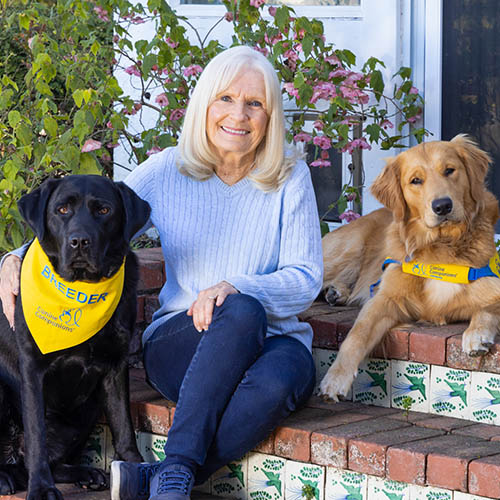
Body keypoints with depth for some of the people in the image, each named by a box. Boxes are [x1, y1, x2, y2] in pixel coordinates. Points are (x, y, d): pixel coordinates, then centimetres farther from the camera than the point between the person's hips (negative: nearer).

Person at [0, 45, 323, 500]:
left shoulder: (291, 177, 1)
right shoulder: (168, 172, 3)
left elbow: (306, 278, -3)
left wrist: (237, 287, -22)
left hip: (274, 340, 0)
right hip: (180, 341, 0)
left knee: (276, 385, -39)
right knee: (241, 313, -38)